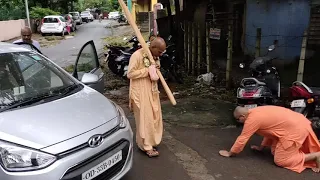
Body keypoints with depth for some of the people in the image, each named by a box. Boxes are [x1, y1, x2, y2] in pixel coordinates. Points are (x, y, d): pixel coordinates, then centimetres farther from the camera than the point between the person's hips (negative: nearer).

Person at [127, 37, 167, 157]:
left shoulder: (155, 56, 7)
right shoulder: (137, 55, -17)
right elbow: (130, 74, -20)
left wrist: (156, 71, -3)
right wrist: (147, 70, -22)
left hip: (152, 92, 8)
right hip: (141, 93, -8)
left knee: (154, 117, 13)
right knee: (144, 119, -1)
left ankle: (152, 141, 30)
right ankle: (146, 146, 10)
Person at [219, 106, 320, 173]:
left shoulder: (251, 119, -14)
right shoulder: (256, 112, 14)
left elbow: (242, 139, -10)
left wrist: (230, 153, 2)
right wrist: (261, 147, 30)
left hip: (295, 130, -10)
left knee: (280, 160, -3)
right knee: (275, 152, 17)